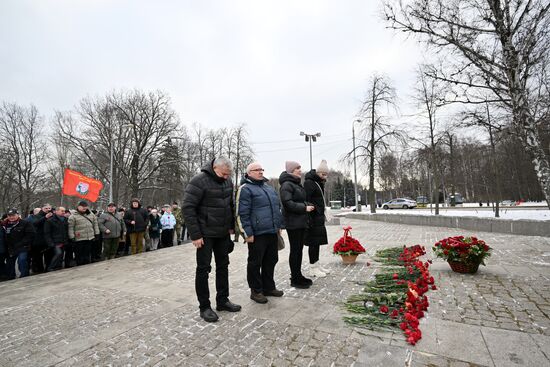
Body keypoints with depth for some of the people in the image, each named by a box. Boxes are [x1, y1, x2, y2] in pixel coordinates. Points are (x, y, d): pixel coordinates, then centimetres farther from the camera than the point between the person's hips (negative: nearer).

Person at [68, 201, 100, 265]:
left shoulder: (91, 214, 10)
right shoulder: (73, 216, -5)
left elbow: (95, 224, 15)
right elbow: (70, 227, -6)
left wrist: (96, 233, 11)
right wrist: (71, 237, -10)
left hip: (90, 238, 5)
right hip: (79, 239, -4)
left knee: (87, 255, 13)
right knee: (79, 256, 4)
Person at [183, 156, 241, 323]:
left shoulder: (227, 181, 4)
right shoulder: (199, 181, -17)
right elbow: (188, 208, -18)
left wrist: (231, 226, 8)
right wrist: (195, 234, -19)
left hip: (223, 233, 7)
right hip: (205, 234, -7)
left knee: (223, 266, 14)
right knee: (203, 269, 3)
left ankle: (222, 300, 28)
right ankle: (204, 307, 17)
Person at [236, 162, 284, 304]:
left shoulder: (269, 187, 17)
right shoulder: (246, 189, -8)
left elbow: (277, 207, 23)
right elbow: (243, 214, -13)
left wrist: (279, 226, 19)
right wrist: (248, 233, -16)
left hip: (272, 232, 8)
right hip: (257, 234, -8)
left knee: (271, 261, 16)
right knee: (255, 263, 6)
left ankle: (268, 287, 33)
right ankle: (256, 291, 21)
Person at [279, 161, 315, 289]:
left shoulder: (297, 183, 17)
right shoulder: (286, 184, -14)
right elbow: (288, 203, -23)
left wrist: (307, 206, 13)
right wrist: (304, 208, -19)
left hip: (301, 222, 9)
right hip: (293, 223, -9)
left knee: (299, 249, 15)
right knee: (295, 250, -1)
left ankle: (298, 275, 27)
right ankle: (295, 279, 11)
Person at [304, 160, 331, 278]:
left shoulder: (319, 182, 15)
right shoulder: (309, 183, -15)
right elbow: (306, 202, -21)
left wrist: (323, 215, 17)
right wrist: (309, 219, -24)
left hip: (319, 218, 9)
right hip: (313, 218, -9)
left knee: (317, 242, 15)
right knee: (313, 243, -1)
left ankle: (317, 265, 25)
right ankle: (313, 268, 10)